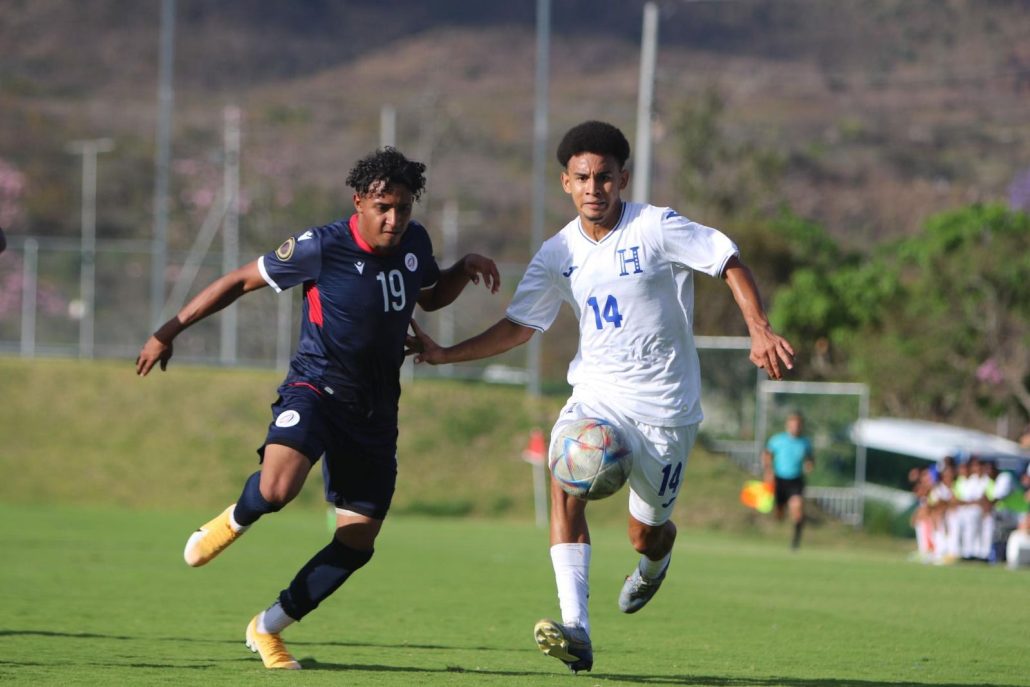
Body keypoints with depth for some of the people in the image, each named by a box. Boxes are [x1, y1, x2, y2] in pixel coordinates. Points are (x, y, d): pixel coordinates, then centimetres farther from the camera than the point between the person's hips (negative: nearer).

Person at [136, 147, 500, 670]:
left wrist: (466, 269, 1)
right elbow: (242, 280, -5)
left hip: (375, 410, 5)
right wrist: (170, 331, -4)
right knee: (276, 489, -34)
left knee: (358, 541, 1)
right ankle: (235, 520, 5)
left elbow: (431, 296, 23)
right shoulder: (320, 249, -15)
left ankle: (268, 627, 19)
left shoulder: (414, 244, 2)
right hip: (316, 387, -5)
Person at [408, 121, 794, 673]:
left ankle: (655, 560, 49)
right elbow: (519, 326, 10)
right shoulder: (558, 254, 2)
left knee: (645, 536, 6)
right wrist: (446, 354, 0)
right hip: (595, 394, 3)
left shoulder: (657, 228, -11)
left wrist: (760, 331, -17)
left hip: (664, 406, -3)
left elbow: (729, 263, -5)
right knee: (565, 479, -28)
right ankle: (576, 631, -35)